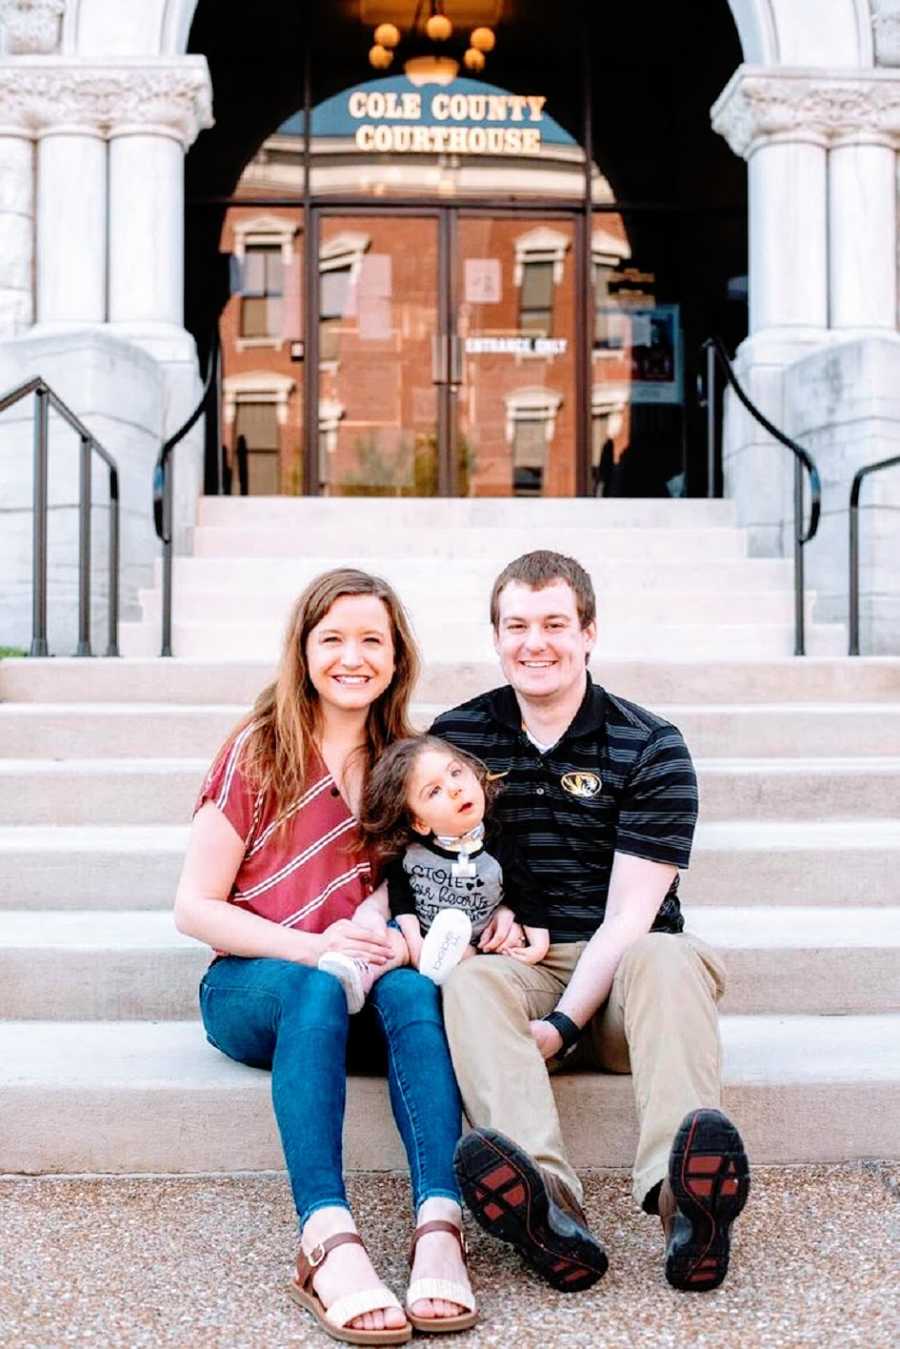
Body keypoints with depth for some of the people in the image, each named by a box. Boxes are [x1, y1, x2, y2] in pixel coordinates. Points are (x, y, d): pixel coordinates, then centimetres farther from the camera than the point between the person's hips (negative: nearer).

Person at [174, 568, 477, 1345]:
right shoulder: (257, 752, 0)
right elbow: (195, 908, -3)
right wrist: (314, 946, -19)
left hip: (365, 996, 3)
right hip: (253, 989, -2)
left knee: (413, 984, -32)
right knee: (320, 984, -36)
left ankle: (440, 1226, -46)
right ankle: (328, 1241, -49)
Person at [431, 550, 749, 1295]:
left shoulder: (651, 749, 1)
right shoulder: (454, 737, 9)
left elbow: (629, 916, -8)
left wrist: (562, 1023, -21)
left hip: (614, 973, -1)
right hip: (515, 964, 1)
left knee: (668, 957, -33)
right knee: (469, 979, -32)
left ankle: (686, 1193, -56)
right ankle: (551, 1213, -55)